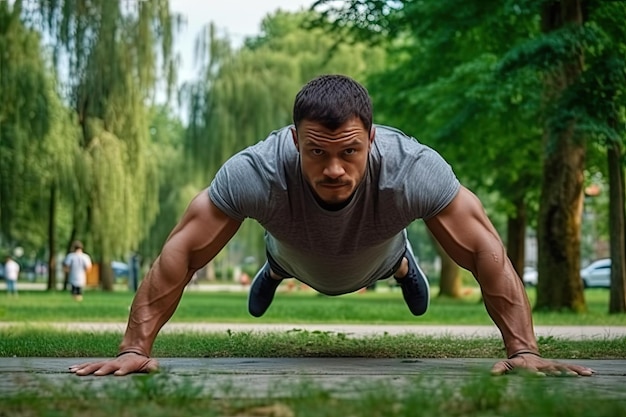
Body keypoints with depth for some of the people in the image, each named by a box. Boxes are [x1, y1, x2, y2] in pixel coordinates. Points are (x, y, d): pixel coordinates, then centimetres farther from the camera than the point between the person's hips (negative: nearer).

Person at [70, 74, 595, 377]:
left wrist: (524, 350, -44)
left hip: (374, 260, 0)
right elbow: (180, 253, -42)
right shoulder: (255, 172, -50)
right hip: (299, 259, 0)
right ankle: (273, 271, 69)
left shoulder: (414, 169, -49)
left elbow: (486, 251, -40)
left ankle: (402, 266, 69)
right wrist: (134, 348, -43)